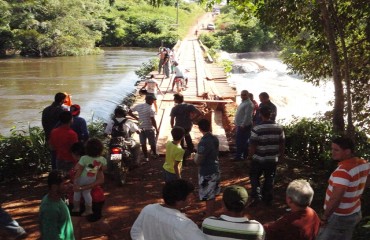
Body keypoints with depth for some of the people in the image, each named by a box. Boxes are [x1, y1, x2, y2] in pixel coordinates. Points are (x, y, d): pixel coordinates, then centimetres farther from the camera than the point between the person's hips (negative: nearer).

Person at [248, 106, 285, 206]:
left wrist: (250, 156, 1)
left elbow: (253, 145, -15)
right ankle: (268, 199, 27)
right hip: (273, 159, 3)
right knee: (269, 179, 18)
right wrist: (281, 155, 17)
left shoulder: (256, 129, -18)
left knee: (254, 177, 19)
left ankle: (256, 195, 8)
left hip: (258, 159, -3)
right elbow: (282, 143, 2)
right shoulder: (279, 128, -6)